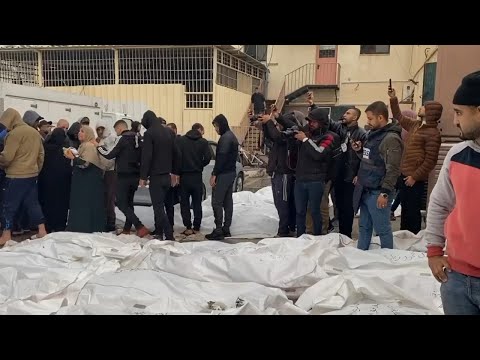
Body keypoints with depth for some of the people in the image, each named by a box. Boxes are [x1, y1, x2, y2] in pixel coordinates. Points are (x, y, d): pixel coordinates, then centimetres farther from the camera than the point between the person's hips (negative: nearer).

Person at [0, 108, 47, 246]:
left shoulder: (14, 133, -13)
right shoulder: (35, 132, 11)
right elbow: (41, 154, 15)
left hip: (16, 176, -7)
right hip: (32, 174, 7)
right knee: (33, 203, 13)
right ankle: (42, 231, 14)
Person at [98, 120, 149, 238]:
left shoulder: (123, 139, -13)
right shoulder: (137, 139, 9)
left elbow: (109, 155, -11)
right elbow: (140, 157, 14)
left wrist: (99, 147, 4)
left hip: (124, 176, -8)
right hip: (135, 176, 8)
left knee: (121, 203, -3)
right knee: (129, 202, 16)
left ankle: (140, 227, -14)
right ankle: (127, 229, 21)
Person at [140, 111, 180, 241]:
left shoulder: (149, 133, -11)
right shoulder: (169, 132, 10)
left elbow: (146, 156, -16)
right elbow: (176, 154, 12)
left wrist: (143, 176, -11)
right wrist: (175, 172, 18)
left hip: (156, 176, -7)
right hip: (167, 175, 7)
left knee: (158, 206, -5)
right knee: (159, 205, 17)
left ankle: (169, 235, -11)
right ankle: (158, 232, 22)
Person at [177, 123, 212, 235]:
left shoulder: (180, 140, -1)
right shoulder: (203, 142, -1)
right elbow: (208, 157, -8)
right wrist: (199, 166, 9)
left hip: (184, 175, -1)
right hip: (197, 176, 1)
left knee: (184, 203, 6)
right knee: (197, 203, 12)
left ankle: (188, 227, 3)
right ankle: (196, 227, 14)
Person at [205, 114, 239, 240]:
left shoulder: (225, 138, -16)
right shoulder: (232, 136, 16)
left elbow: (221, 158, -22)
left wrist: (214, 174, -19)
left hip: (223, 174, -10)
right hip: (231, 172, 10)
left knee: (217, 202, -6)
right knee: (227, 202, 12)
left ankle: (218, 231, -6)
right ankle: (226, 229, 17)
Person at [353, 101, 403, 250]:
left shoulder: (391, 138, -15)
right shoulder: (373, 134, 13)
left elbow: (393, 169, -20)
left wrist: (385, 193, -21)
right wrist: (360, 150, 6)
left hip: (377, 193, -9)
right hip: (365, 190, 9)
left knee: (382, 229, 2)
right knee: (364, 227, 16)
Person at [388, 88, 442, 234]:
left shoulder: (432, 133, -16)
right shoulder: (415, 125, 9)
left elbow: (431, 160, -18)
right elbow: (399, 117, 25)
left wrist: (415, 176, -18)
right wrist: (393, 100, 16)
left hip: (415, 178, -8)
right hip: (405, 174, 8)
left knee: (413, 210, 3)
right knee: (405, 207, 17)